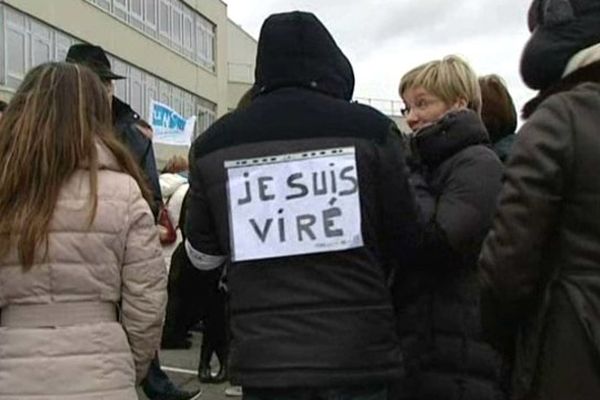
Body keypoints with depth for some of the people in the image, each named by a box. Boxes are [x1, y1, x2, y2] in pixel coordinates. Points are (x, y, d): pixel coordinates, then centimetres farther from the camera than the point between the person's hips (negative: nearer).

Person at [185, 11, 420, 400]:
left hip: (262, 355, 2)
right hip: (357, 351, -1)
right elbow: (406, 242, 2)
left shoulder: (214, 144, -2)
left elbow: (203, 255, 9)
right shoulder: (370, 129, -7)